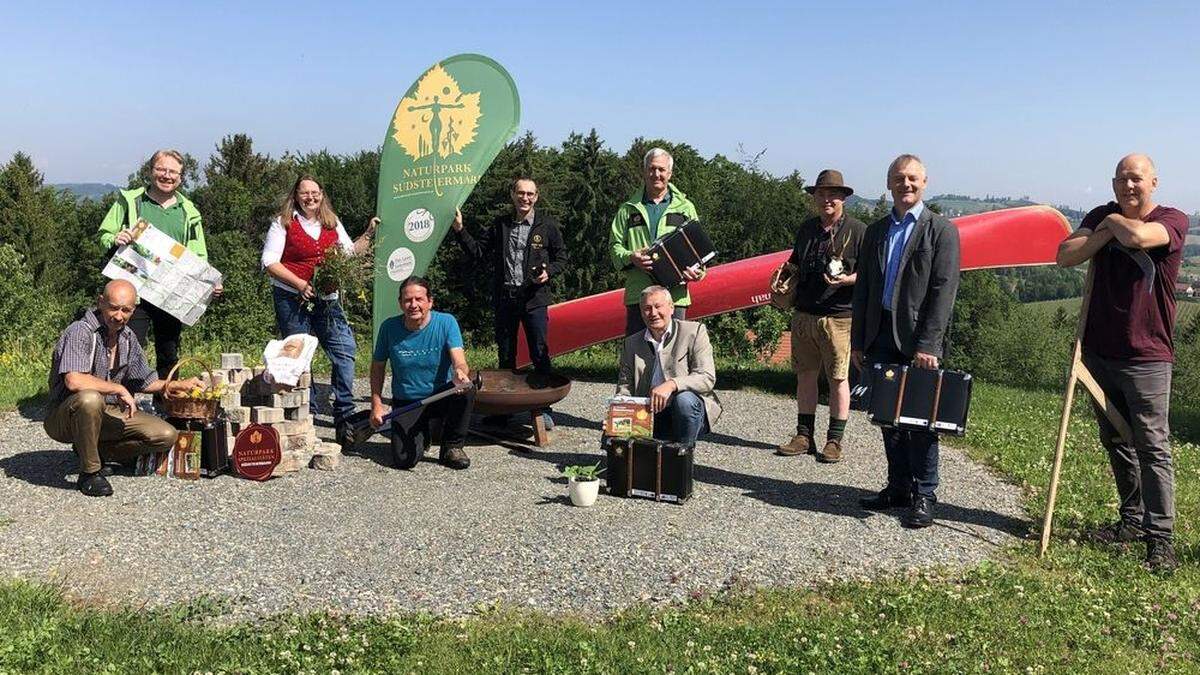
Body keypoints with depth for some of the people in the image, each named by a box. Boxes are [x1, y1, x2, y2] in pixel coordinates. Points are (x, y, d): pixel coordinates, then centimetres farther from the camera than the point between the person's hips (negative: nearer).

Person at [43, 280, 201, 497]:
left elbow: (144, 381, 19)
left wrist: (179, 385, 8)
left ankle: (97, 450, 8)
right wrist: (119, 389, -25)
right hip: (65, 418, -6)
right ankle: (89, 472, -20)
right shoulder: (81, 332, -19)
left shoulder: (128, 337, 6)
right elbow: (74, 381, -34)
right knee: (90, 399, -41)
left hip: (106, 414, 7)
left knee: (166, 436, -9)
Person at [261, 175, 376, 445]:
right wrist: (301, 285, -15)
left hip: (327, 299, 4)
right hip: (292, 300, -3)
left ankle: (345, 417, 2)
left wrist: (369, 234, 6)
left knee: (345, 350, -6)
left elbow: (351, 254, 18)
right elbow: (270, 262, -7)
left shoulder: (332, 223, 14)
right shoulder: (283, 223, 0)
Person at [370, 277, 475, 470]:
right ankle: (421, 434, 19)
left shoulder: (446, 323, -12)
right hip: (406, 403, 0)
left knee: (466, 390, -34)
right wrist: (377, 405, -3)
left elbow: (459, 361, -25)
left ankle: (452, 447, -9)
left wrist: (460, 372, -49)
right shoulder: (389, 328, -9)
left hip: (442, 396, 0)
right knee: (405, 459, -20)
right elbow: (378, 367, 4)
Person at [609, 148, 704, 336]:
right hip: (637, 294, 0)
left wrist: (698, 271, -7)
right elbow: (615, 245, 10)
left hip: (674, 294, 0)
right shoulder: (628, 210, 15)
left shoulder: (685, 208, 16)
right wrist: (630, 257, -12)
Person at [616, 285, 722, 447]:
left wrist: (672, 384, -27)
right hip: (650, 416, 3)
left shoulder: (694, 331, 0)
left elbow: (707, 378, -11)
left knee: (684, 399, -36)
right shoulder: (632, 343, 13)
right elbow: (625, 387, 14)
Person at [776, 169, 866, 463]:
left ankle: (834, 440, 11)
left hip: (838, 317, -5)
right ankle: (804, 436, 19)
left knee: (838, 378, 2)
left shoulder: (858, 230, -4)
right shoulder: (806, 229, 14)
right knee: (805, 374, 10)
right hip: (804, 314, 5)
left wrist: (848, 279, -21)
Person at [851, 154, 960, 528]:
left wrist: (927, 345, -15)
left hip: (918, 340, -5)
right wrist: (857, 342, 9)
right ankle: (899, 487, 21)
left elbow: (944, 291, -8)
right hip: (881, 337, 5)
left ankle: (924, 496, 9)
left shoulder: (942, 230, 0)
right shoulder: (875, 231, 15)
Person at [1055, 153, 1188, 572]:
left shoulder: (1172, 220, -6)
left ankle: (1160, 538, 0)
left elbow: (1139, 236, -28)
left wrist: (1114, 221, -7)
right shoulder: (1101, 216, 9)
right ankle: (1132, 520, 28)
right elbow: (1065, 256, -3)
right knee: (1115, 442, 14)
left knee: (1152, 447, -5)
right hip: (1099, 351, 6)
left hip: (1146, 357, -5)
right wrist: (1105, 230, -14)